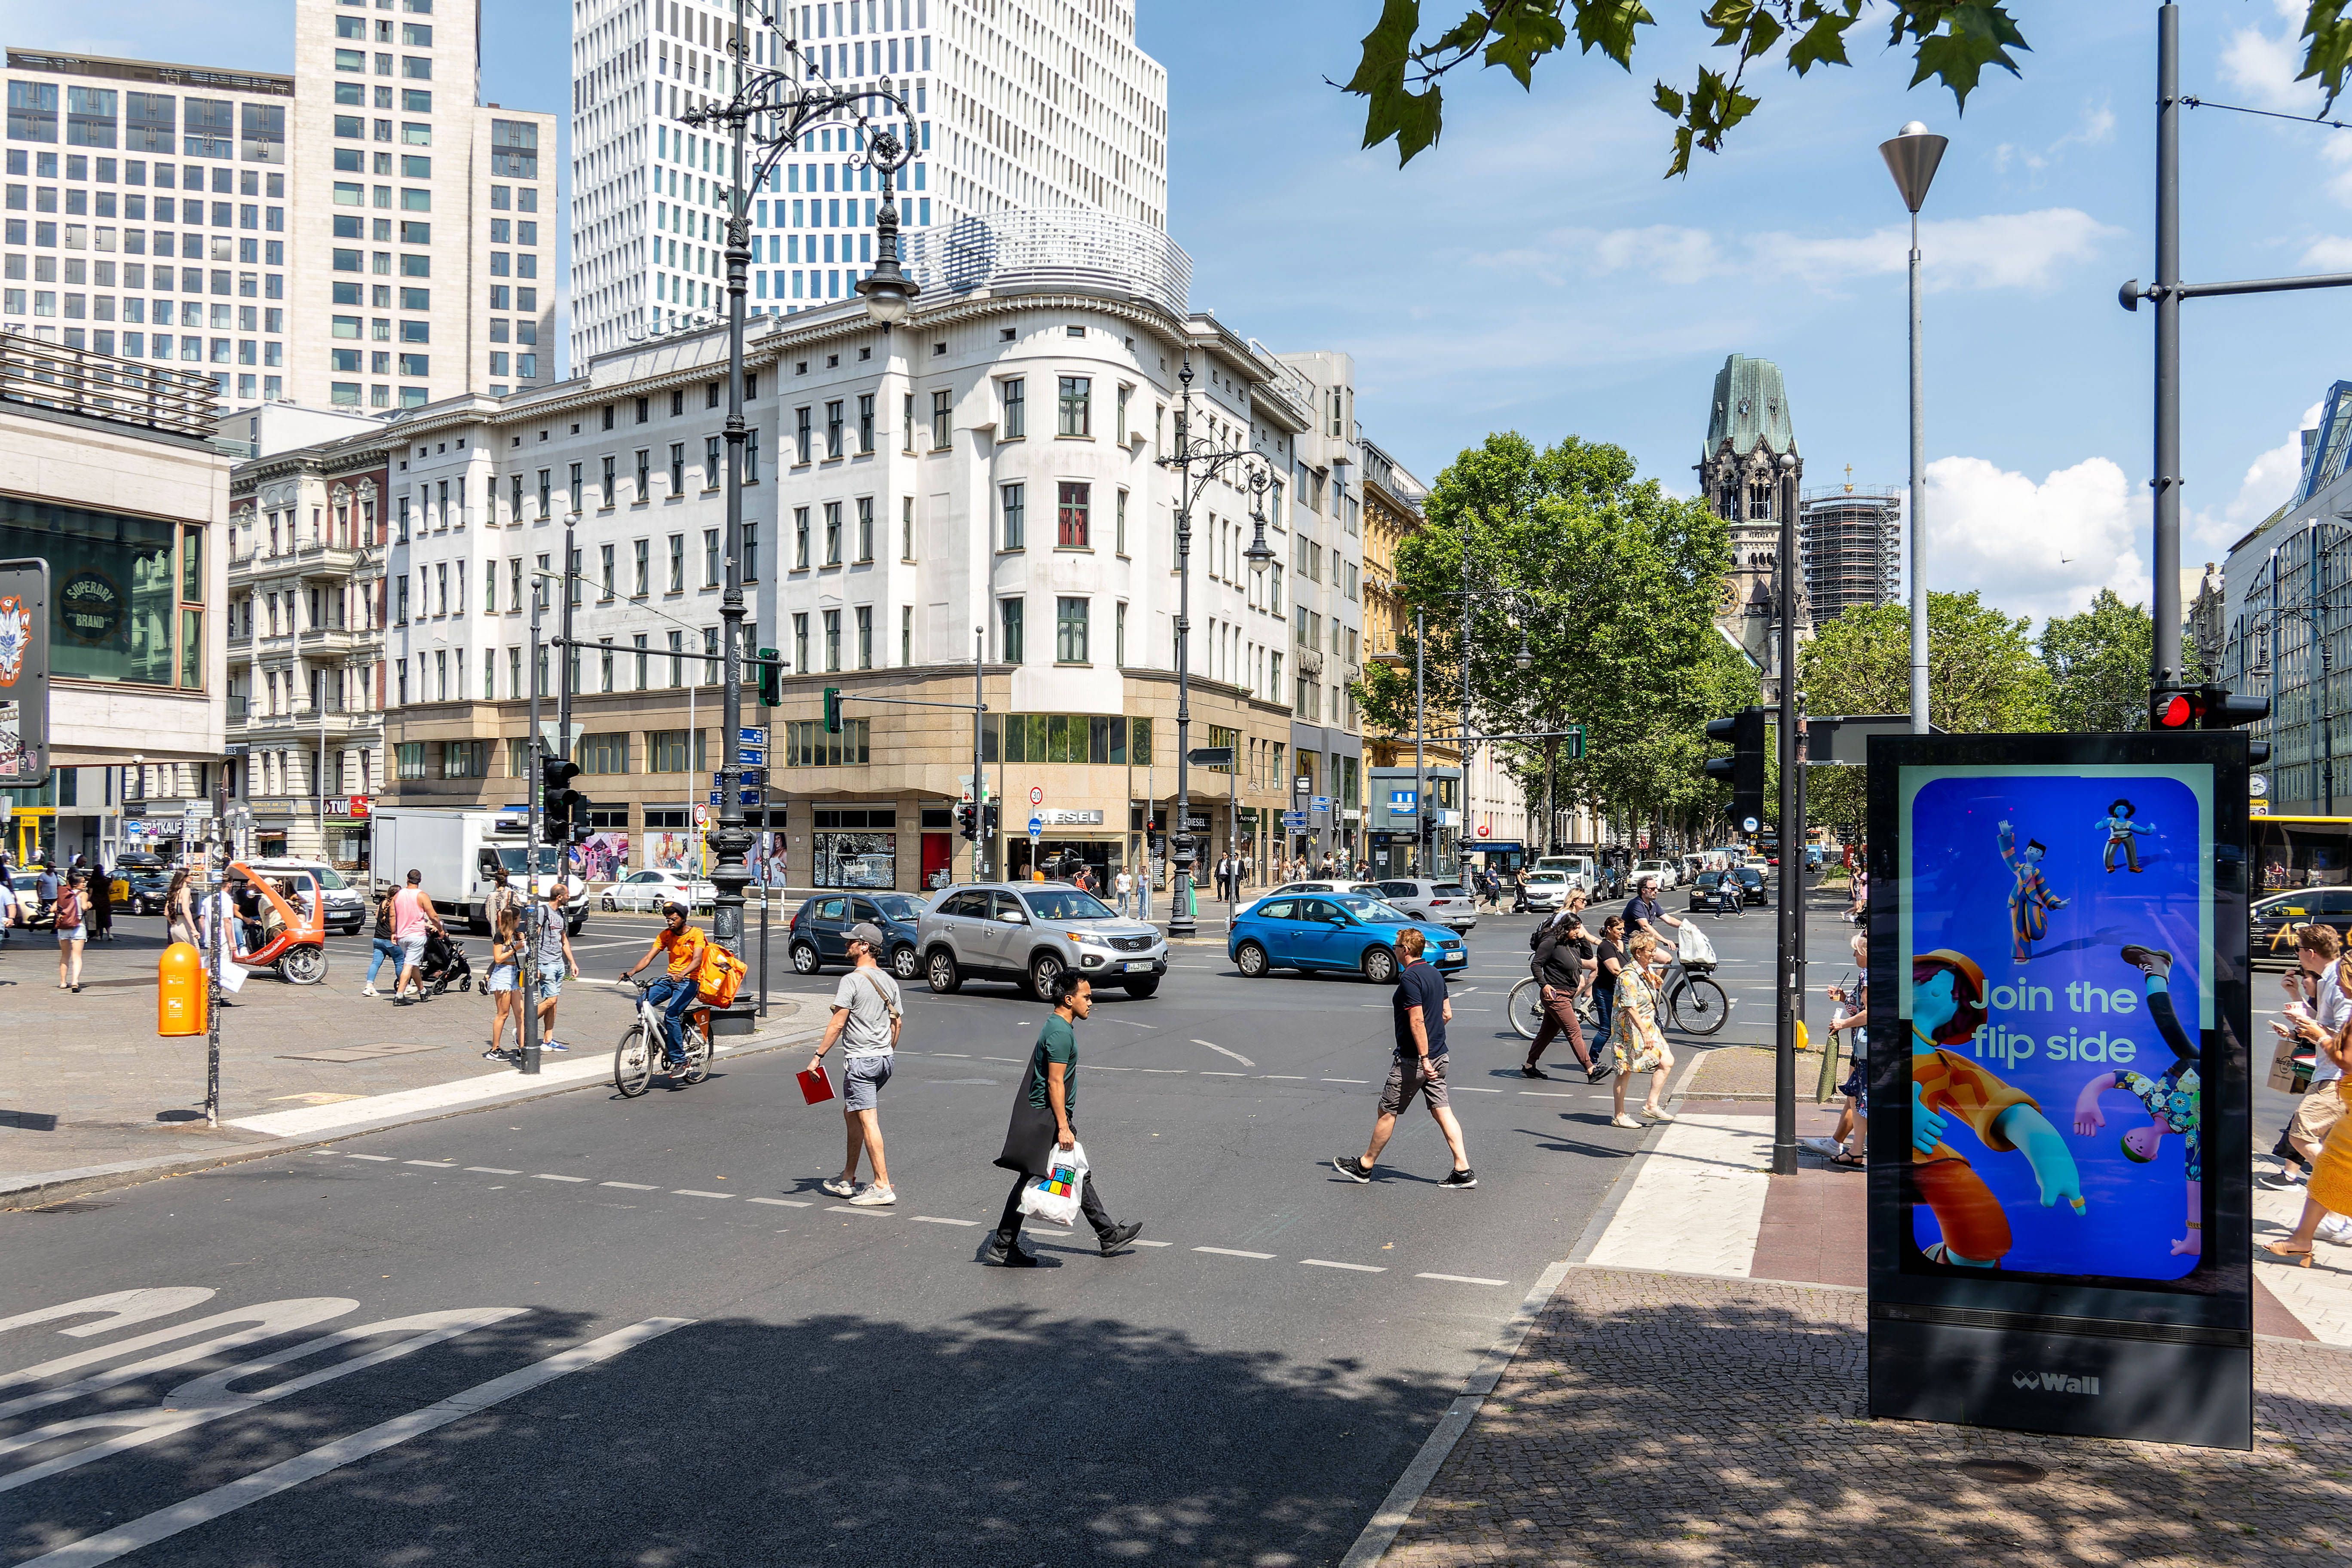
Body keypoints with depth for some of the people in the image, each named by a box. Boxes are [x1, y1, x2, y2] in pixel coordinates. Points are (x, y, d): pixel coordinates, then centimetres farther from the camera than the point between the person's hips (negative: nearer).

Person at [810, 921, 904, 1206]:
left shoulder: (852, 980, -13)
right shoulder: (889, 982, 11)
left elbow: (837, 1024, -15)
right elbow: (898, 1023, 17)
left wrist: (818, 1056, -10)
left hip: (861, 1060, -9)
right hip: (885, 1059, 9)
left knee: (868, 1121, -8)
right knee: (851, 1114, 20)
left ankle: (882, 1187, -10)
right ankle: (847, 1180, 25)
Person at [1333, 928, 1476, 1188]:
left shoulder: (1409, 978, -18)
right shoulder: (1435, 974, 10)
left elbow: (1417, 1021, -23)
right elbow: (1447, 1014, 16)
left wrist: (1424, 1057, -24)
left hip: (1413, 1059, -8)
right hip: (1438, 1055, 8)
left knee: (1388, 1112, 4)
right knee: (1442, 1111, 7)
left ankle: (1364, 1167, 16)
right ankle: (1464, 1171, 1)